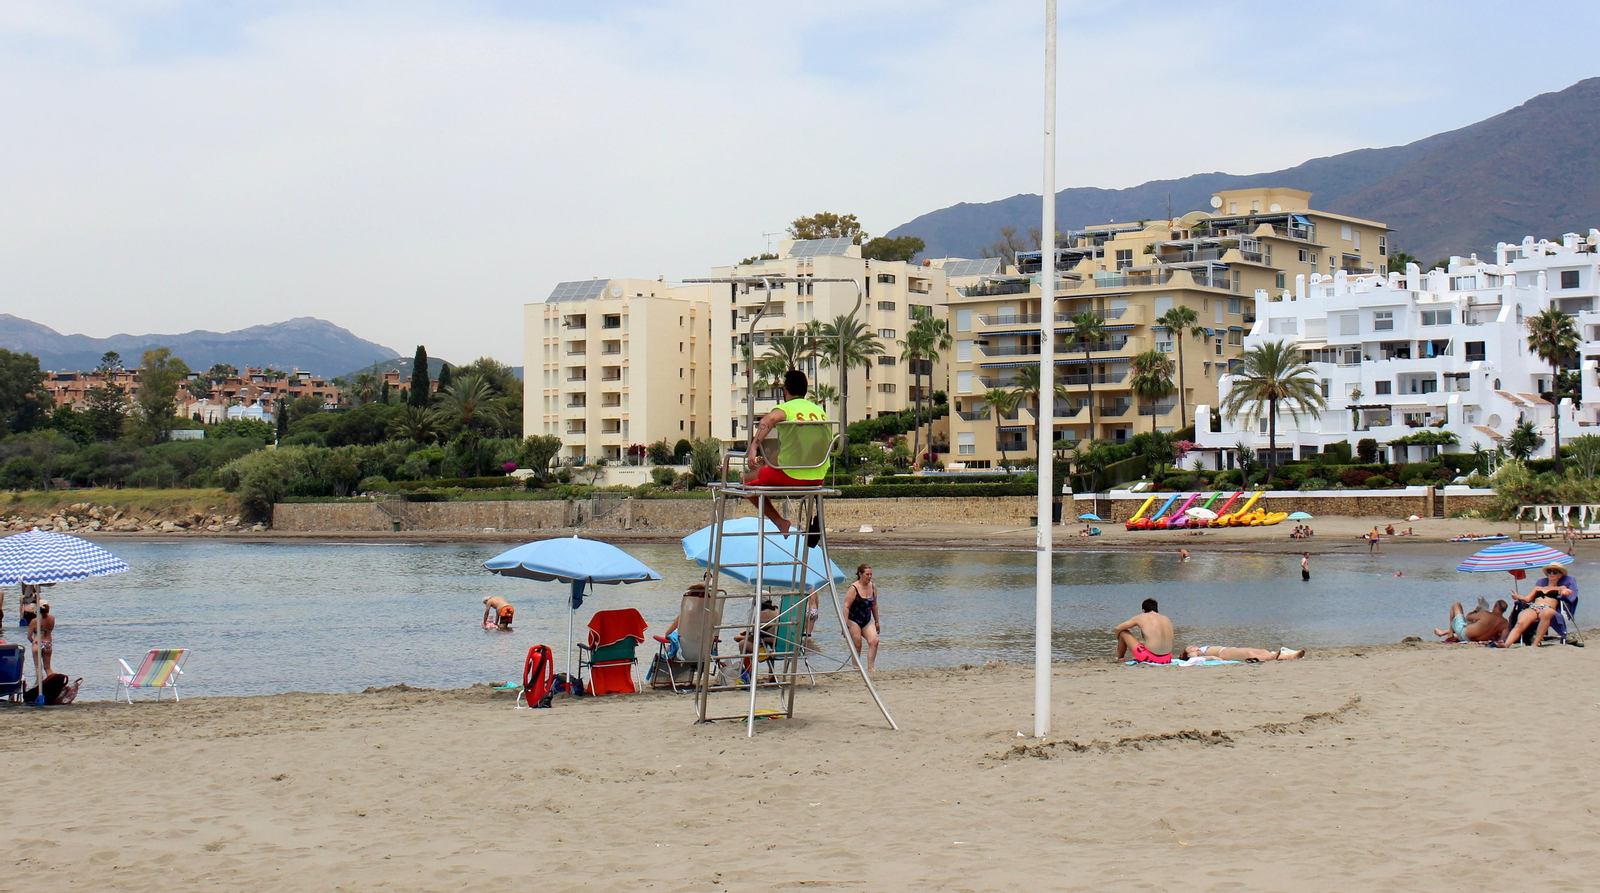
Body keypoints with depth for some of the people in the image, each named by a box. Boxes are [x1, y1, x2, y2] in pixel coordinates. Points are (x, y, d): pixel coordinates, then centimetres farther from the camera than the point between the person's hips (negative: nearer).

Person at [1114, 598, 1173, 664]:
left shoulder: (1141, 618, 1)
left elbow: (1118, 628, 10)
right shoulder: (1167, 619, 12)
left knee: (1123, 632, 14)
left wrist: (1120, 641, 31)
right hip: (1167, 659, 5)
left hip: (1149, 658, -5)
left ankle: (1119, 659, 32)